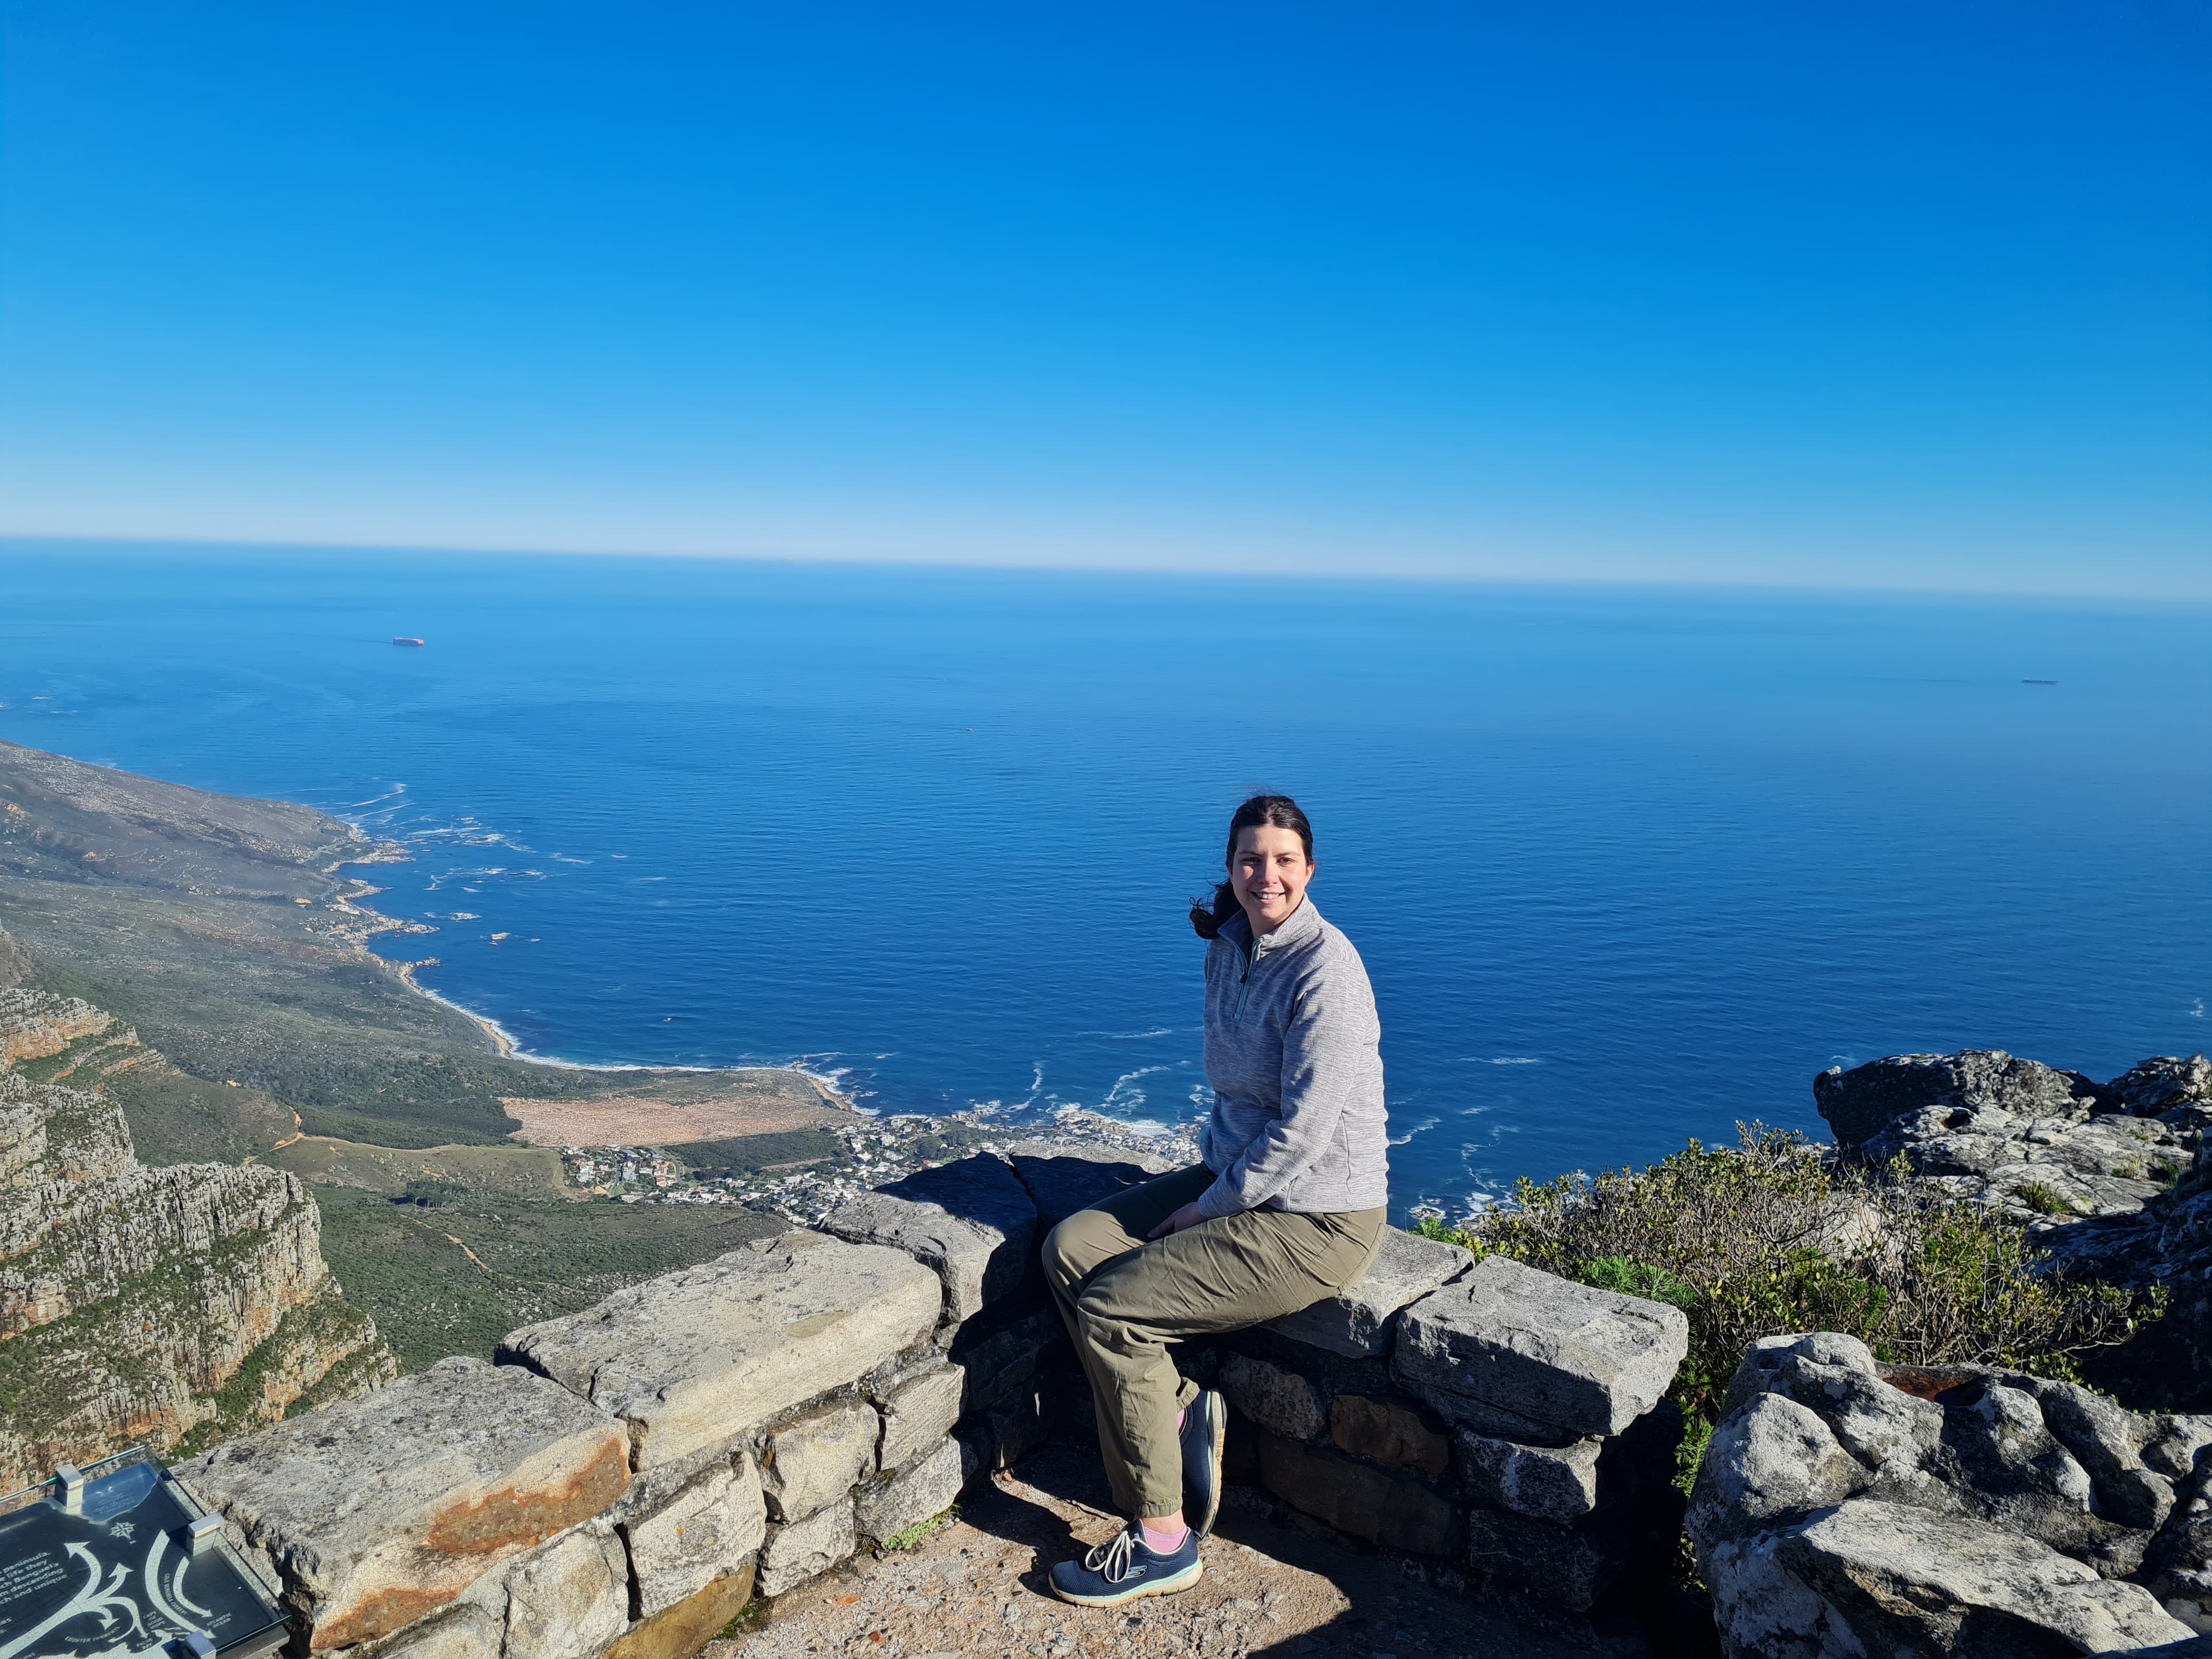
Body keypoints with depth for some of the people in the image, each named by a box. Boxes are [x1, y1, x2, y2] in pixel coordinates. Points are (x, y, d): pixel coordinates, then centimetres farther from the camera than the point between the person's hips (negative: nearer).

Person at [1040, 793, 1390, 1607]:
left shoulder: (1325, 968, -22)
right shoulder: (1229, 946, 5)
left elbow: (1305, 1128, -23)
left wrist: (1211, 1207, -14)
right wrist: (1210, 1178, 7)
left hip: (1315, 1220, -9)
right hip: (1235, 1178, 9)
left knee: (1111, 1308, -13)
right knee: (1069, 1248, 0)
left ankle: (1162, 1545, 1)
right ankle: (1183, 1411, 8)